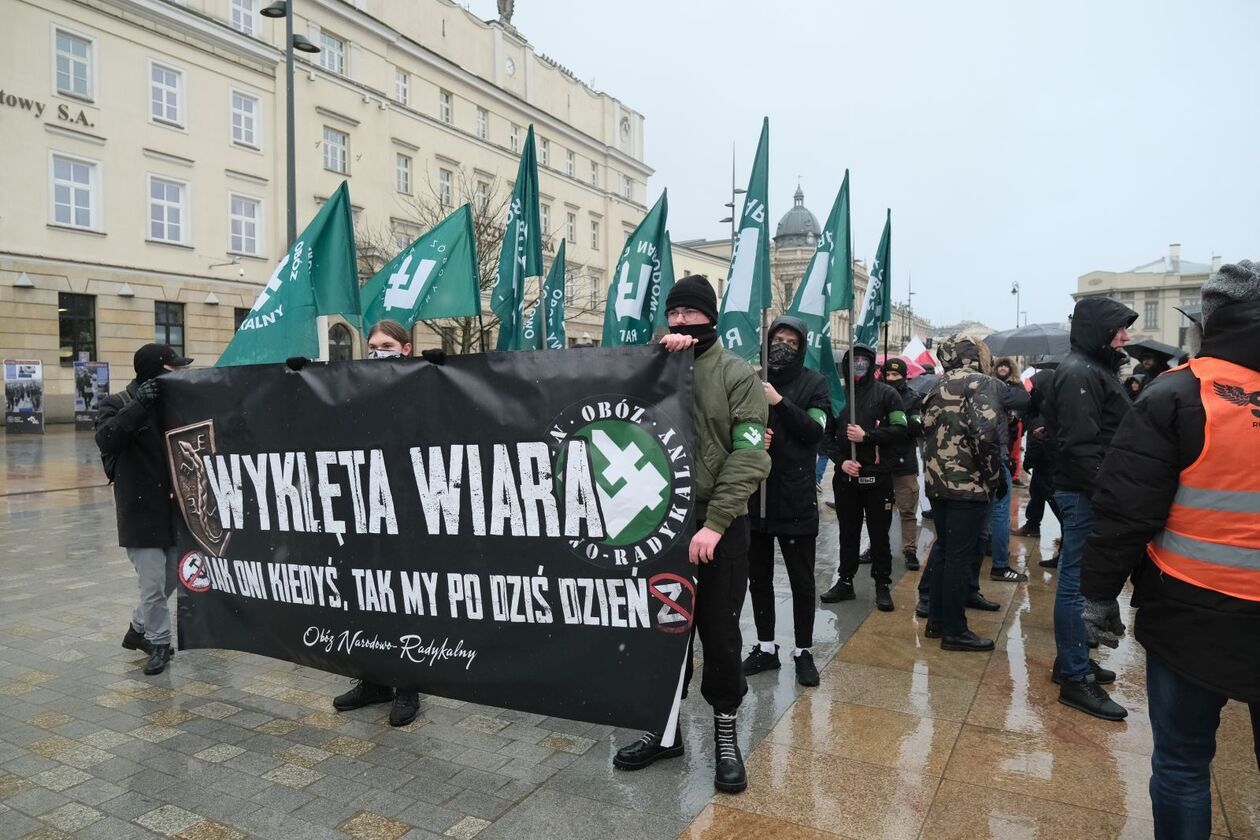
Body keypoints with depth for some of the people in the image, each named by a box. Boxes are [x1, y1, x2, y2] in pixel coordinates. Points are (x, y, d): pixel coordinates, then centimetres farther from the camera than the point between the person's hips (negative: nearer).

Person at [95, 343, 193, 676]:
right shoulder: (118, 404, -7)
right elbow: (105, 438, -25)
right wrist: (139, 405, -31)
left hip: (173, 508, 6)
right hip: (141, 511, -6)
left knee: (170, 579, 16)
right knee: (153, 584, -1)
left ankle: (139, 629, 37)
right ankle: (159, 642, 20)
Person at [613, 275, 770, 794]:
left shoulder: (738, 374, -3)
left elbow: (749, 457, -11)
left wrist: (714, 522, -20)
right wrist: (659, 356, -17)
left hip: (720, 526, -3)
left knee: (719, 632, 8)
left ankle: (725, 733, 28)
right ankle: (666, 728, 31)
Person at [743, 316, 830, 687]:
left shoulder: (813, 382, 1)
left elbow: (815, 430, -10)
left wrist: (779, 402, -19)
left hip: (796, 497, -3)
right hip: (754, 494, 3)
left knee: (802, 581, 7)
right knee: (758, 577, 13)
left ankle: (803, 651, 22)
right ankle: (765, 647, 28)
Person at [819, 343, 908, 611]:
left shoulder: (886, 394, 0)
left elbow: (899, 430, -7)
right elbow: (827, 434, 7)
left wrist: (866, 436, -17)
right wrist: (841, 460, -7)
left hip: (877, 477, -3)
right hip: (845, 477, 3)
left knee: (879, 534, 5)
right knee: (848, 532, 12)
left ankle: (882, 586, 16)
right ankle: (845, 581, 23)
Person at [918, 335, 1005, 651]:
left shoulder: (937, 388, 15)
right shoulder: (981, 383, -9)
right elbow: (986, 433, -21)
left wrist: (935, 472, 18)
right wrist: (996, 477, -11)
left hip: (937, 482, 8)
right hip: (968, 484, -8)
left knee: (943, 548, 18)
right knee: (960, 554, 0)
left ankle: (936, 620, 26)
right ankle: (954, 631, 9)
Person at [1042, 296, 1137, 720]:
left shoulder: (1096, 369, 17)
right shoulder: (1078, 373, -16)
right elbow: (1081, 445, -23)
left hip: (1091, 493, 11)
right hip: (1086, 493, -11)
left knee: (1081, 580, 17)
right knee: (1078, 583, -4)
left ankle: (1074, 659, 29)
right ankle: (1075, 678, 3)